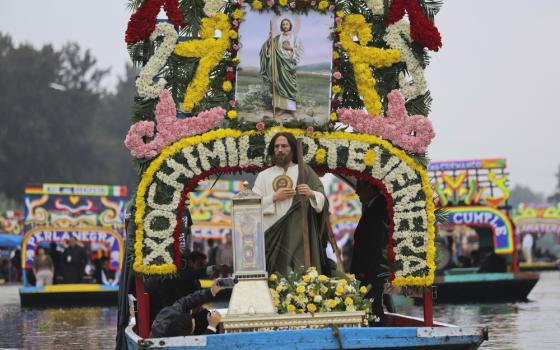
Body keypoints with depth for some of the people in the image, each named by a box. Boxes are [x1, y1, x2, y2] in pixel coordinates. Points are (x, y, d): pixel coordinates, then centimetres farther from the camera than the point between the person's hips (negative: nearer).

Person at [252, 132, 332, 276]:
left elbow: (323, 201, 4)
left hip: (300, 237, 0)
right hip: (273, 236, 0)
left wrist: (311, 194, -15)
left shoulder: (305, 171, 10)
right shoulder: (264, 176, 12)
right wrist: (274, 198, -10)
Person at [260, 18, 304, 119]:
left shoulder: (295, 37, 3)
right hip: (280, 64, 3)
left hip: (289, 64, -3)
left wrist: (291, 48, -14)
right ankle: (283, 107, 5)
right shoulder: (277, 38, 10)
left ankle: (291, 108, -6)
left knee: (289, 84, -7)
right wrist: (269, 40, -15)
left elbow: (301, 50, -1)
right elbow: (270, 46, 2)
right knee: (280, 84, 0)